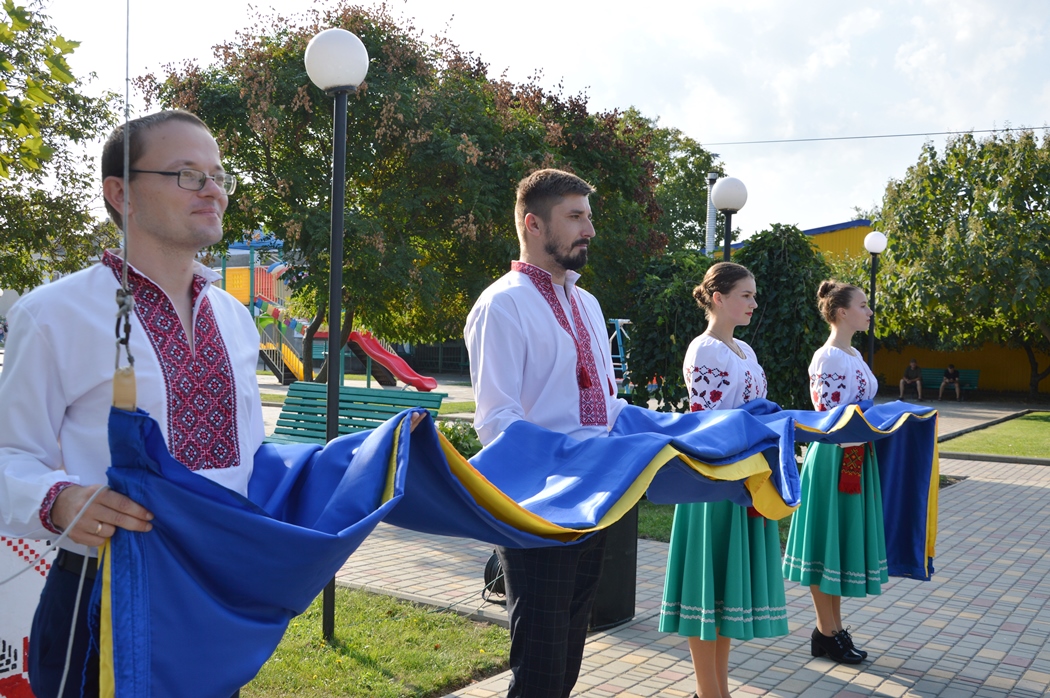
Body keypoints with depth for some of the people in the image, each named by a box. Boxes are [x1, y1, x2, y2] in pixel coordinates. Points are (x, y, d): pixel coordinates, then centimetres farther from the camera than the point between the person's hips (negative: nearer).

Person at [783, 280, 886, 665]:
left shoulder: (853, 355, 13)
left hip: (856, 458, 10)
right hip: (834, 458, -9)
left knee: (843, 540, 14)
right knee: (827, 541, 0)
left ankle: (833, 626, 24)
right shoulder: (828, 357, -16)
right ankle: (826, 633, 11)